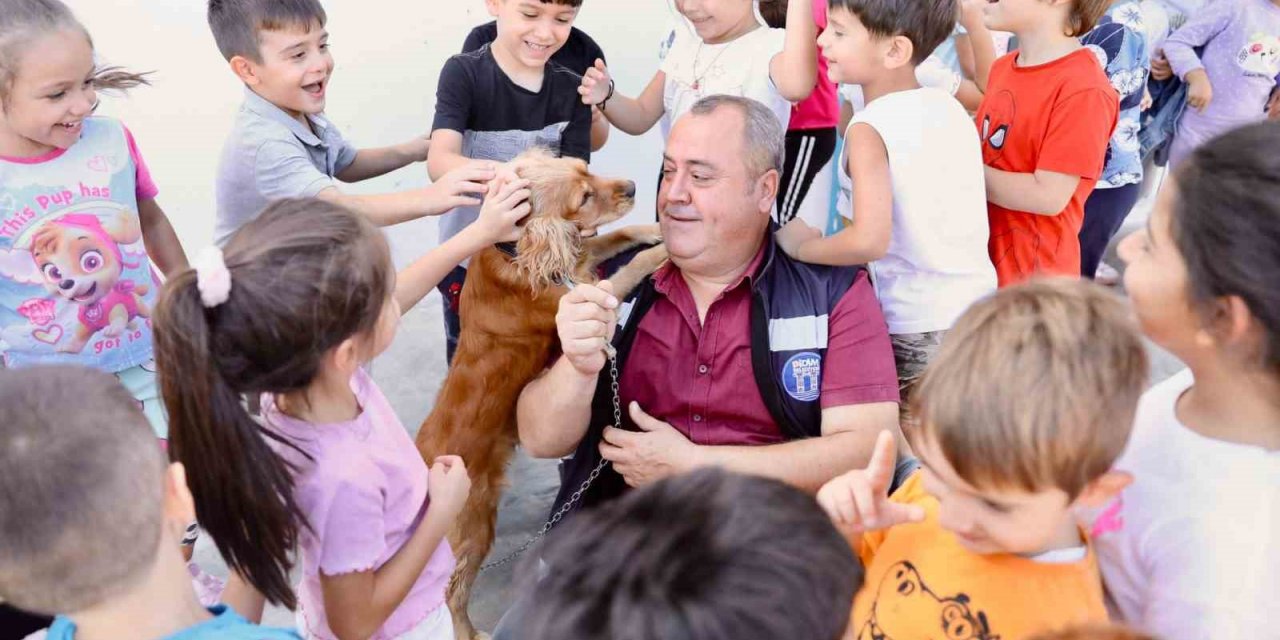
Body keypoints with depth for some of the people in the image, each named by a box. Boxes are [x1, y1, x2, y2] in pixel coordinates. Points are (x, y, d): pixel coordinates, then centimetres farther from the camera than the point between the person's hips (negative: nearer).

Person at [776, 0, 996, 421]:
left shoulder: (870, 129, -17)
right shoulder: (950, 107, 5)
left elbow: (869, 240, -28)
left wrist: (801, 246, -13)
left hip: (920, 329, -7)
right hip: (979, 308, 7)